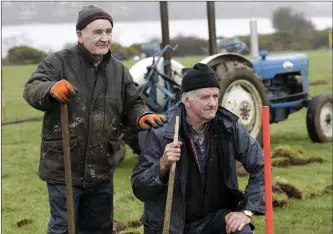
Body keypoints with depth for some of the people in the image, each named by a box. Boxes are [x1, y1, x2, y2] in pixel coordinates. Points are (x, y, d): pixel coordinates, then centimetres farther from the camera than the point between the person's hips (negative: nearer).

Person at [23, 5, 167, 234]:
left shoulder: (118, 70, 9)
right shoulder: (59, 62, -8)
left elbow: (132, 105, 12)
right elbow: (31, 89, -19)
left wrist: (143, 117, -12)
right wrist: (51, 89, -42)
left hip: (101, 170, 5)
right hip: (64, 168, -5)